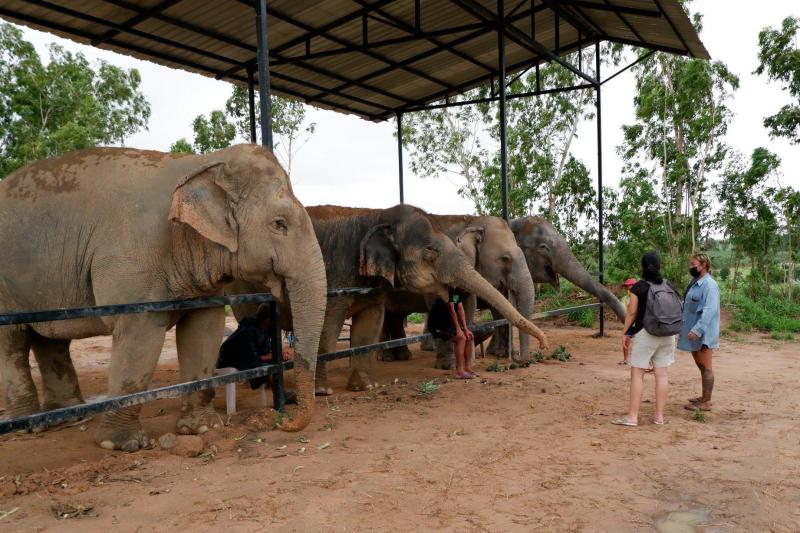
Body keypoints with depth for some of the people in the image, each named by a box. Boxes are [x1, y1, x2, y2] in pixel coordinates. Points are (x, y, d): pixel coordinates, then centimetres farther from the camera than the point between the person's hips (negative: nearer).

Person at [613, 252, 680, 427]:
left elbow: (632, 312, -8)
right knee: (661, 374, 8)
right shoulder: (669, 286, 5)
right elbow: (677, 311, 9)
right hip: (667, 334, 5)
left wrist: (626, 333, 1)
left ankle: (632, 417, -1)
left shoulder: (638, 287, -9)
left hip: (645, 333, -5)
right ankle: (659, 416, 14)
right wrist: (673, 332, 20)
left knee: (637, 373, -1)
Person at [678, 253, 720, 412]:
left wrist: (697, 329, -30)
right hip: (693, 332, 9)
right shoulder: (694, 283, 11)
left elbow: (709, 310, -26)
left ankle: (706, 402, 7)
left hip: (703, 333, -9)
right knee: (700, 365, 18)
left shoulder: (709, 285, -18)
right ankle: (704, 397, 31)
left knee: (706, 367, -1)